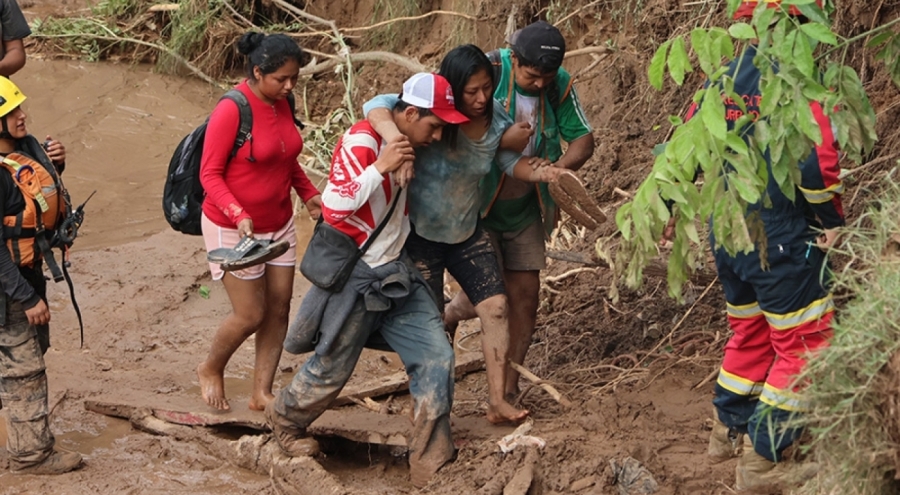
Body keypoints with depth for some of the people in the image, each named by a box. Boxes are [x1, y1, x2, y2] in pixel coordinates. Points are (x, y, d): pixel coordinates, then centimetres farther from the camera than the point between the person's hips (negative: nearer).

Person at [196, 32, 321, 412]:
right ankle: (211, 370, 26)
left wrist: (309, 194, 1)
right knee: (250, 315, -2)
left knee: (279, 310, 7)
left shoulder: (282, 104, 0)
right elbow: (210, 174, -18)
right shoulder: (231, 111, -22)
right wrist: (239, 215, -31)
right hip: (233, 230, -7)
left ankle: (262, 393, 17)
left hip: (278, 224, 7)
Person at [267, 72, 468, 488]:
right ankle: (285, 419, 39)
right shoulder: (361, 142, -20)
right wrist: (380, 167, -32)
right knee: (332, 367, 9)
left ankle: (432, 467, 2)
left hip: (396, 273, 7)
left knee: (436, 359, -4)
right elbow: (333, 207, -29)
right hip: (355, 277, -7)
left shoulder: (404, 145, 6)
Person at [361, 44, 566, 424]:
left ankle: (497, 402, 3)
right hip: (421, 236, -5)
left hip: (467, 233, 5)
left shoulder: (496, 122, -7)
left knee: (497, 308, -4)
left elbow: (510, 161, 8)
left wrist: (538, 172, -14)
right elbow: (376, 106, -37)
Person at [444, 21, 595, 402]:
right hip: (476, 204, -5)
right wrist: (503, 142, -33)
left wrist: (561, 166, -25)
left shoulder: (560, 85, -7)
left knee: (525, 294, 3)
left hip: (524, 210, 5)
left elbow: (583, 138, -5)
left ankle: (509, 388, 16)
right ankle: (446, 317, 27)